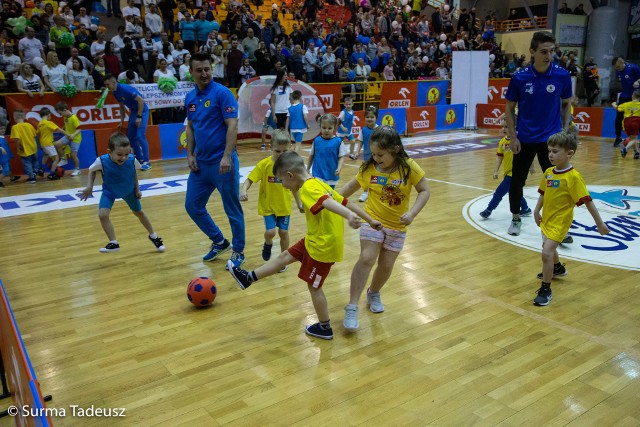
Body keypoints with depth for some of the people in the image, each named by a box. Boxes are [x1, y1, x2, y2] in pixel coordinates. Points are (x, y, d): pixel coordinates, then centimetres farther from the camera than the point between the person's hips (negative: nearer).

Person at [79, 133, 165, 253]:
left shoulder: (132, 160, -34)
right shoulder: (102, 161, -35)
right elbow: (92, 170, -11)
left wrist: (137, 189, -4)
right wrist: (89, 186, -19)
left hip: (129, 190, 0)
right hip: (109, 191, 0)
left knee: (139, 212, 17)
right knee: (102, 215, -17)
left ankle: (153, 236, 39)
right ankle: (114, 243, -2)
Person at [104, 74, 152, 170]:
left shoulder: (125, 89, -22)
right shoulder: (115, 92, 3)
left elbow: (141, 100, -23)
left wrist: (139, 117, -21)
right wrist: (122, 122, 17)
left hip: (142, 111, -9)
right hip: (133, 112, 9)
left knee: (140, 136, -16)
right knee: (131, 137, 7)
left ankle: (146, 162, -10)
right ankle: (139, 159, 17)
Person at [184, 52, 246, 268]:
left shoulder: (222, 93, -10)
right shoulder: (190, 98, 9)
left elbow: (232, 125, -16)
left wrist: (227, 156, -23)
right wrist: (190, 155, 7)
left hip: (222, 163, -7)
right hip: (200, 163, 7)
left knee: (232, 209, 4)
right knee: (192, 206, 13)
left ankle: (238, 252, 21)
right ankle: (219, 242, 31)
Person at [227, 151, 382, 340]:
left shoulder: (308, 188, -21)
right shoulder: (320, 184, 8)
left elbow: (328, 203, -40)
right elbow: (346, 203, 10)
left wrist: (349, 216, -56)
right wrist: (370, 220, 14)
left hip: (323, 246, -9)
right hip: (317, 240, 9)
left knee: (313, 286, 8)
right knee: (285, 256, 17)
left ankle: (325, 328, 24)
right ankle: (249, 278, 30)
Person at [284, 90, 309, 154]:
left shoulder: (290, 108, 5)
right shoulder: (303, 106, -7)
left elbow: (288, 120, 5)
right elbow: (305, 117, -15)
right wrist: (307, 125, 1)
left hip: (293, 129, 4)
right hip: (300, 128, -4)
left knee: (297, 143, 22)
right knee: (298, 144, -2)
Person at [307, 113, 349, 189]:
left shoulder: (338, 141, -7)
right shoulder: (316, 140, -2)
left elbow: (341, 157, -4)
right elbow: (311, 156, 9)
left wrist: (339, 168, -19)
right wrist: (307, 169, 14)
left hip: (332, 175, 0)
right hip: (318, 175, 0)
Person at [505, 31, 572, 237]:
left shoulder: (562, 75, -6)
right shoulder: (519, 78, -8)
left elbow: (566, 104, 8)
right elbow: (510, 108, 1)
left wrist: (565, 131, 0)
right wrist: (513, 137, -4)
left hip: (551, 139, 0)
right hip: (524, 140, 0)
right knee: (516, 181, 9)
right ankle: (516, 219, 28)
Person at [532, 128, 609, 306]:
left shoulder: (573, 176, -21)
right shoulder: (548, 172, -2)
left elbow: (587, 201, -18)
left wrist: (600, 223, -13)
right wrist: (537, 211, 7)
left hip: (560, 221, -8)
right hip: (547, 218, 8)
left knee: (547, 252, -19)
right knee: (549, 248, 28)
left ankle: (545, 290, -5)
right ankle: (558, 269, 59)